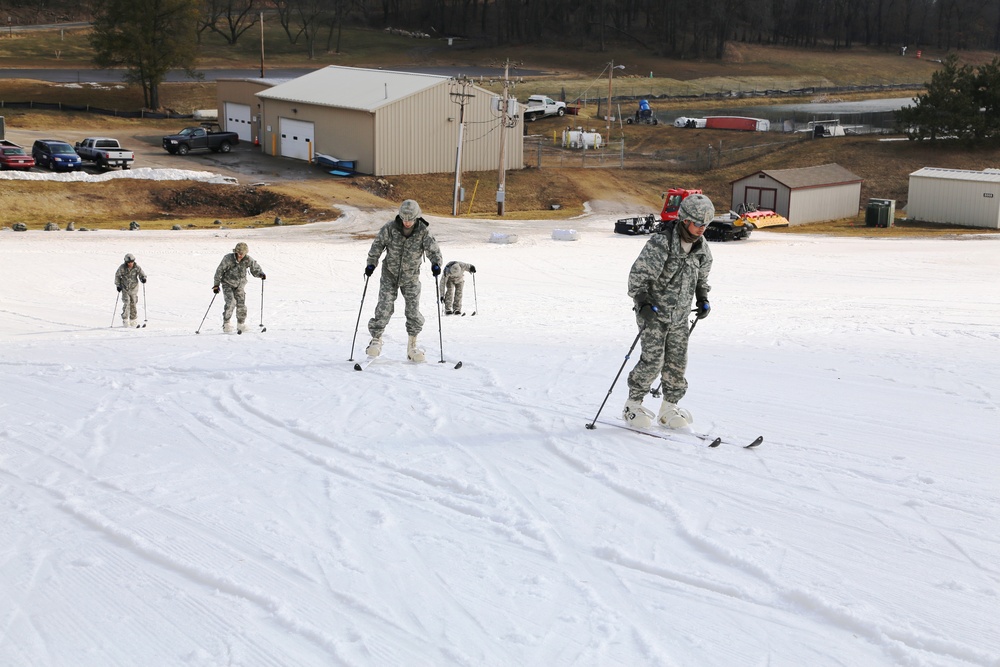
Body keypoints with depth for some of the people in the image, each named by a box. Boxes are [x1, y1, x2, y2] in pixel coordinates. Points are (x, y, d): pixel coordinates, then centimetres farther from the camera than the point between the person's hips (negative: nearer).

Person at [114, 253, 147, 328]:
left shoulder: (137, 267, -9)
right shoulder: (122, 268, -11)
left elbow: (142, 274, -5)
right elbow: (117, 276, 2)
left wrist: (143, 278, -29)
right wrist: (118, 285, -3)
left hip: (134, 288, 1)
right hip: (125, 288, -1)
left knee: (133, 304, 6)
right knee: (126, 303, -13)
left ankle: (133, 320, 20)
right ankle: (125, 320, -7)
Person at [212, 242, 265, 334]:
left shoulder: (248, 260, -14)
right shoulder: (228, 259, -20)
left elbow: (255, 269, -1)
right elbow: (219, 271, -12)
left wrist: (261, 274, -23)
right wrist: (216, 285, -10)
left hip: (240, 285, 3)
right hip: (228, 284, -3)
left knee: (241, 304, -6)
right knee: (231, 303, -19)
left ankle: (241, 325, 12)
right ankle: (226, 324, -6)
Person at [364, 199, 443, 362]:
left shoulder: (423, 231, -15)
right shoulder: (390, 228, -14)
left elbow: (433, 249, -19)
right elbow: (378, 244, -1)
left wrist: (436, 264, -38)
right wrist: (371, 263, -7)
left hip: (411, 277, 0)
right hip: (390, 274, 0)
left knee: (414, 312, -5)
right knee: (384, 308, -9)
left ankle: (412, 345, 8)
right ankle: (376, 340, 6)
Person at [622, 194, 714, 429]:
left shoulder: (701, 247, 2)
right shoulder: (660, 243, -20)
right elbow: (638, 275, -18)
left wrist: (703, 299, 10)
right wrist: (643, 303, -27)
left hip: (680, 315, 6)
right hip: (653, 312, -6)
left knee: (677, 363, 4)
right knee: (652, 360, -12)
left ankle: (669, 409, 17)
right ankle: (633, 405, 3)